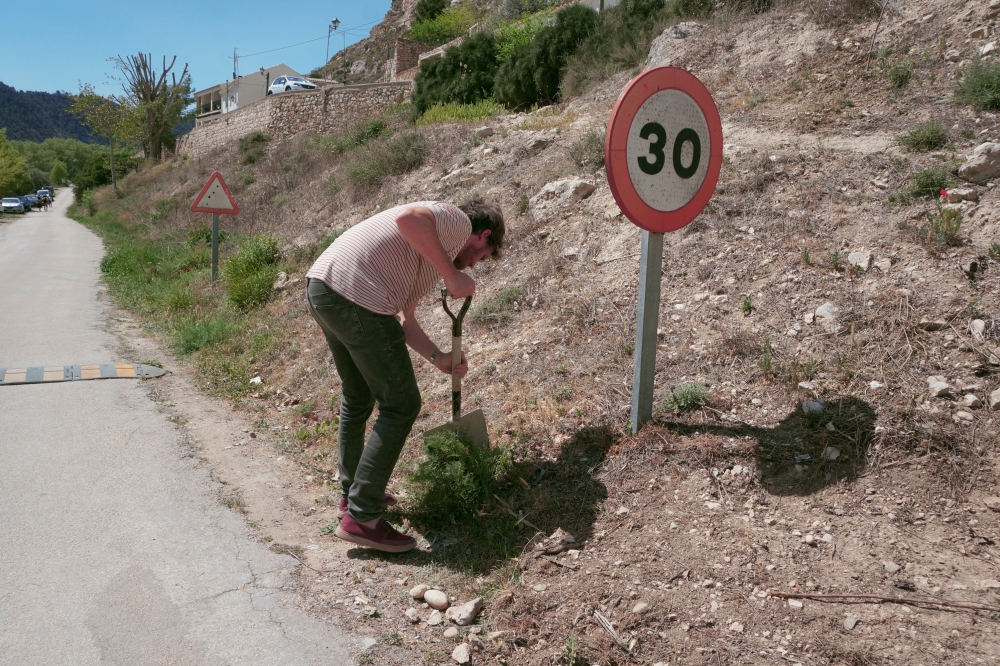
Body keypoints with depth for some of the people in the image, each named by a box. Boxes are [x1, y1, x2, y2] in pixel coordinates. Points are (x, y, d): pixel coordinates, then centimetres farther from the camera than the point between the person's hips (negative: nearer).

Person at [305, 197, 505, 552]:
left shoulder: (432, 249, 29)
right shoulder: (457, 222, 3)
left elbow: (402, 317, 22)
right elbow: (407, 217, -21)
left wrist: (440, 359, 15)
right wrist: (451, 275, -15)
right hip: (355, 297, -10)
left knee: (357, 398, 25)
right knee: (401, 405, 0)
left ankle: (353, 493, 40)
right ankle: (361, 517, 4)